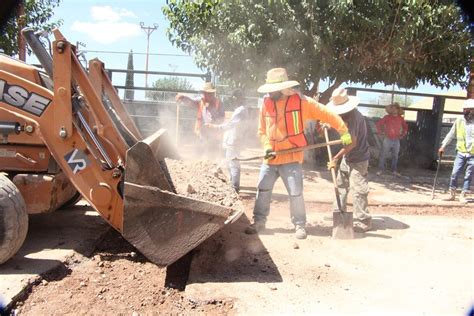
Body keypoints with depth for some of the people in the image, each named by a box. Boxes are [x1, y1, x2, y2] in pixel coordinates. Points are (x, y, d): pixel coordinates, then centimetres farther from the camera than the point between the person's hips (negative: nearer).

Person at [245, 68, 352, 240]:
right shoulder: (266, 103, 2)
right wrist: (267, 147, -6)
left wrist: (343, 131, -4)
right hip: (270, 158, 4)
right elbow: (262, 131, 10)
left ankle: (300, 224, 16)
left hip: (291, 158, -4)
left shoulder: (301, 101, -9)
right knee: (262, 190, 8)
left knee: (296, 193, -1)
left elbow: (327, 114, -3)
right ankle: (259, 221, 22)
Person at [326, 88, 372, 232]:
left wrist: (335, 158, -25)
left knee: (357, 190, -8)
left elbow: (352, 143, -27)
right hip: (347, 158, 10)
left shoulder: (353, 117, -24)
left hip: (358, 160, -10)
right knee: (340, 185, 17)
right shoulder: (348, 115, 4)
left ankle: (363, 222, 0)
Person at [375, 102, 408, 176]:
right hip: (387, 140, -3)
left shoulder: (400, 118, 4)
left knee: (395, 156, 10)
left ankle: (394, 170, 21)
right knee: (383, 155, 1)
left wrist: (403, 134, 10)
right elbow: (378, 124, -1)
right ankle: (380, 169, 12)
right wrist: (381, 132, -5)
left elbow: (405, 126, 19)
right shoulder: (387, 117, -5)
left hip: (396, 141, 3)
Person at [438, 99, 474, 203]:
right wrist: (443, 146, 5)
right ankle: (452, 194, 11)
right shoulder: (459, 121, 2)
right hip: (461, 152, 1)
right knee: (454, 173, -2)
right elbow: (451, 134, 8)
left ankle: (463, 196, 15)